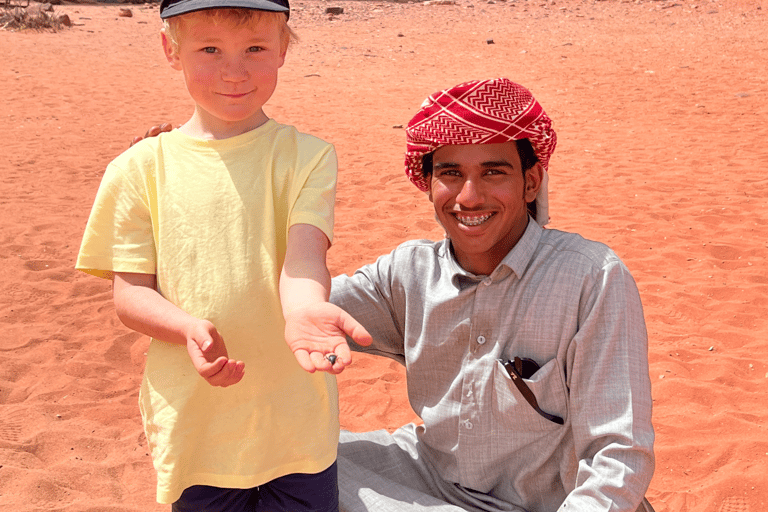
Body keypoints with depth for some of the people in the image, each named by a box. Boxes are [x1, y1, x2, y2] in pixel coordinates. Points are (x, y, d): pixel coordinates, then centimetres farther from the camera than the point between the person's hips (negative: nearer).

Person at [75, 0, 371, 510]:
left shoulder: (306, 156, -2)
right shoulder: (140, 169, -2)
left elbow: (303, 253, -17)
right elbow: (129, 292, -2)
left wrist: (304, 308, -40)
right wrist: (190, 328, -23)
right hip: (194, 426, 1)